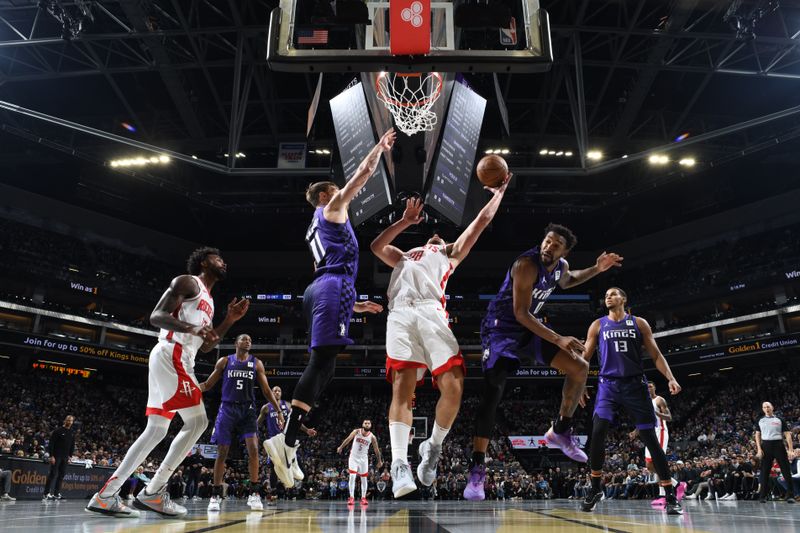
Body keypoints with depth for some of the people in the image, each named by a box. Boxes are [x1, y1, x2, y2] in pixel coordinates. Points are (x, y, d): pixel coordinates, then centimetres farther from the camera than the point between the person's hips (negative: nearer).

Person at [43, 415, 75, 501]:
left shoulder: (72, 432, 10)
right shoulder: (58, 431, -7)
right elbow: (51, 443, -10)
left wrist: (70, 455, 9)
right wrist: (51, 456, -15)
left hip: (65, 457, 6)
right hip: (56, 456, -6)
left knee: (61, 475, 6)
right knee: (53, 474, -8)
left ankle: (57, 493, 12)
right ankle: (47, 494, -7)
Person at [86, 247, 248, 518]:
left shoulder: (209, 301, 26)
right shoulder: (187, 282, -2)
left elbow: (205, 347, 25)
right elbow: (156, 316, -13)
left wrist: (230, 319, 16)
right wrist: (191, 328, -27)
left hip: (179, 361, 10)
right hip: (171, 356, -10)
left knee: (156, 430, 8)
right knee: (197, 422, -12)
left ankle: (105, 495, 9)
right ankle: (153, 492, -8)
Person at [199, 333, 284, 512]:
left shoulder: (256, 363, 7)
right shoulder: (224, 361, 5)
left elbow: (266, 390, 8)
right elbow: (208, 385, 9)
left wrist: (278, 410, 0)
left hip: (247, 410, 0)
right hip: (227, 409, 0)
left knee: (253, 449, -14)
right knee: (221, 452, 0)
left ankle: (254, 493, -5)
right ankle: (216, 495, 12)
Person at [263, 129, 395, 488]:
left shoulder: (317, 227, 33)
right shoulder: (331, 208, 11)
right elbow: (364, 172, 9)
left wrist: (356, 305, 34)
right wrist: (381, 146, 26)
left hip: (319, 290, 9)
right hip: (333, 288, -9)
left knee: (323, 365, 4)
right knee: (322, 362, -18)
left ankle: (288, 440, -1)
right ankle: (287, 439, -26)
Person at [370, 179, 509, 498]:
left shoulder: (451, 255, 36)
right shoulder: (405, 257, 42)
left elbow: (481, 222, 38)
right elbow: (376, 246, 37)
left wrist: (498, 193, 47)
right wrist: (406, 221, 39)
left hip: (432, 314, -1)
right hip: (401, 315, 1)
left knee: (453, 387, -16)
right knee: (402, 387, -16)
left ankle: (433, 448, 6)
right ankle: (399, 464, -21)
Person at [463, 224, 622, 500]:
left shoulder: (562, 266, 0)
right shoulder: (527, 264, -25)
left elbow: (566, 281, 27)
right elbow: (521, 314, -27)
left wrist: (596, 269, 11)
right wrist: (557, 339, -32)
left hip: (530, 327, 8)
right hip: (502, 327, -8)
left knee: (580, 368, 0)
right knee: (492, 394, -18)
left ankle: (560, 431, 16)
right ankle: (477, 468, -13)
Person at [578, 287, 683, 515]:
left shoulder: (639, 323, 7)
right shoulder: (598, 325, 9)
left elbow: (656, 355, 5)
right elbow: (585, 357, 9)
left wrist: (671, 378, -10)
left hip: (635, 384, 0)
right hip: (608, 384, 0)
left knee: (650, 439, -1)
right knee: (597, 433, -14)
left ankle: (670, 496, 8)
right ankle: (595, 489, 2)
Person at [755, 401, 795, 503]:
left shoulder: (779, 420, 7)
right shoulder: (760, 421, 11)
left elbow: (787, 434, 2)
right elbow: (757, 435, 10)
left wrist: (791, 449, -8)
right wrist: (759, 449, -3)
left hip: (778, 445, -1)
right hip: (766, 446, 1)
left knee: (786, 470, -3)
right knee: (764, 472, 2)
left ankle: (790, 495, 3)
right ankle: (762, 496, 5)